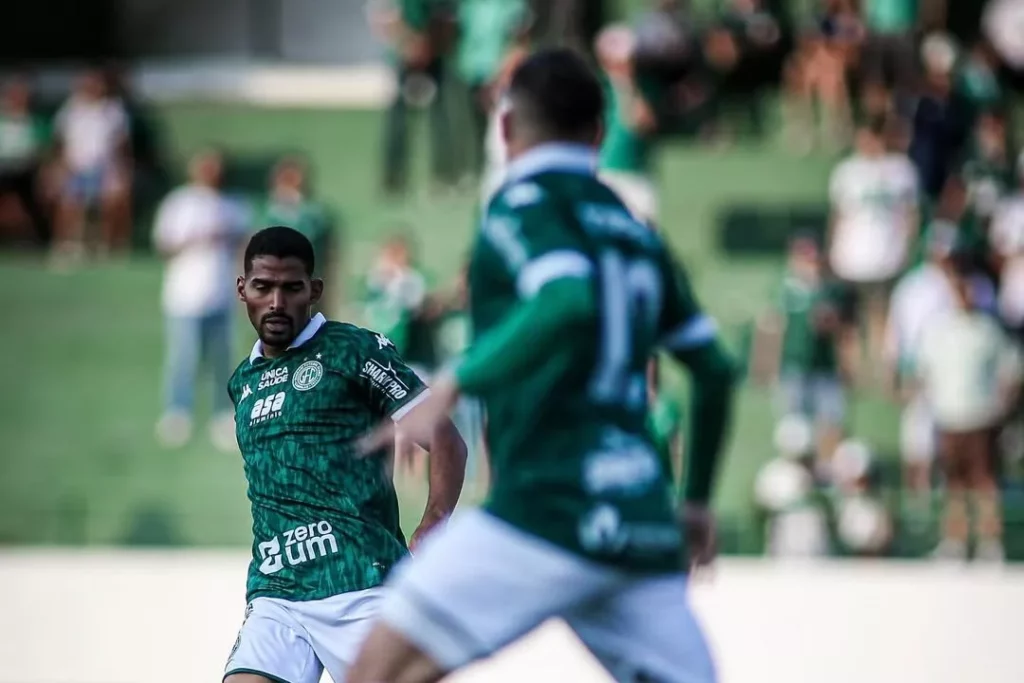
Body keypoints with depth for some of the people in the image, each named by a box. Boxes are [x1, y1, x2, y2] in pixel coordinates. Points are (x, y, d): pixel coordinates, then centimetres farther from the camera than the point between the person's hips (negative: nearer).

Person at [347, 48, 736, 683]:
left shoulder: (524, 204, 0)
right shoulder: (635, 230, 20)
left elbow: (570, 301, -21)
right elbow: (715, 369, 23)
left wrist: (455, 384, -22)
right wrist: (697, 499, 34)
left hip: (549, 507, -7)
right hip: (643, 522, 7)